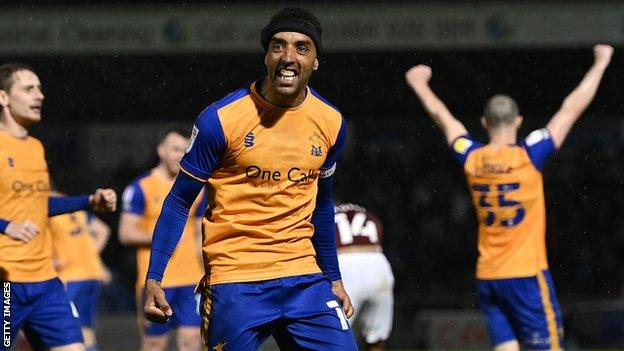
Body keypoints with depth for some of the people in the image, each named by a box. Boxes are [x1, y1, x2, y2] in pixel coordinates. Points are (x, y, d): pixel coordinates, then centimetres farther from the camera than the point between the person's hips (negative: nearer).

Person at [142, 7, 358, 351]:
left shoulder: (331, 123, 5)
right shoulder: (220, 119, -9)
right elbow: (179, 202, -2)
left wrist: (334, 279, 23)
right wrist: (154, 279, -9)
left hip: (304, 277, 4)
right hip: (234, 281, -4)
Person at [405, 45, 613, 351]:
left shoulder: (472, 160, 1)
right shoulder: (529, 155, -10)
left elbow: (442, 116, 19)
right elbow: (571, 109, -4)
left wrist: (419, 85, 35)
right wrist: (600, 64, 6)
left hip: (487, 277, 5)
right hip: (526, 275, -5)